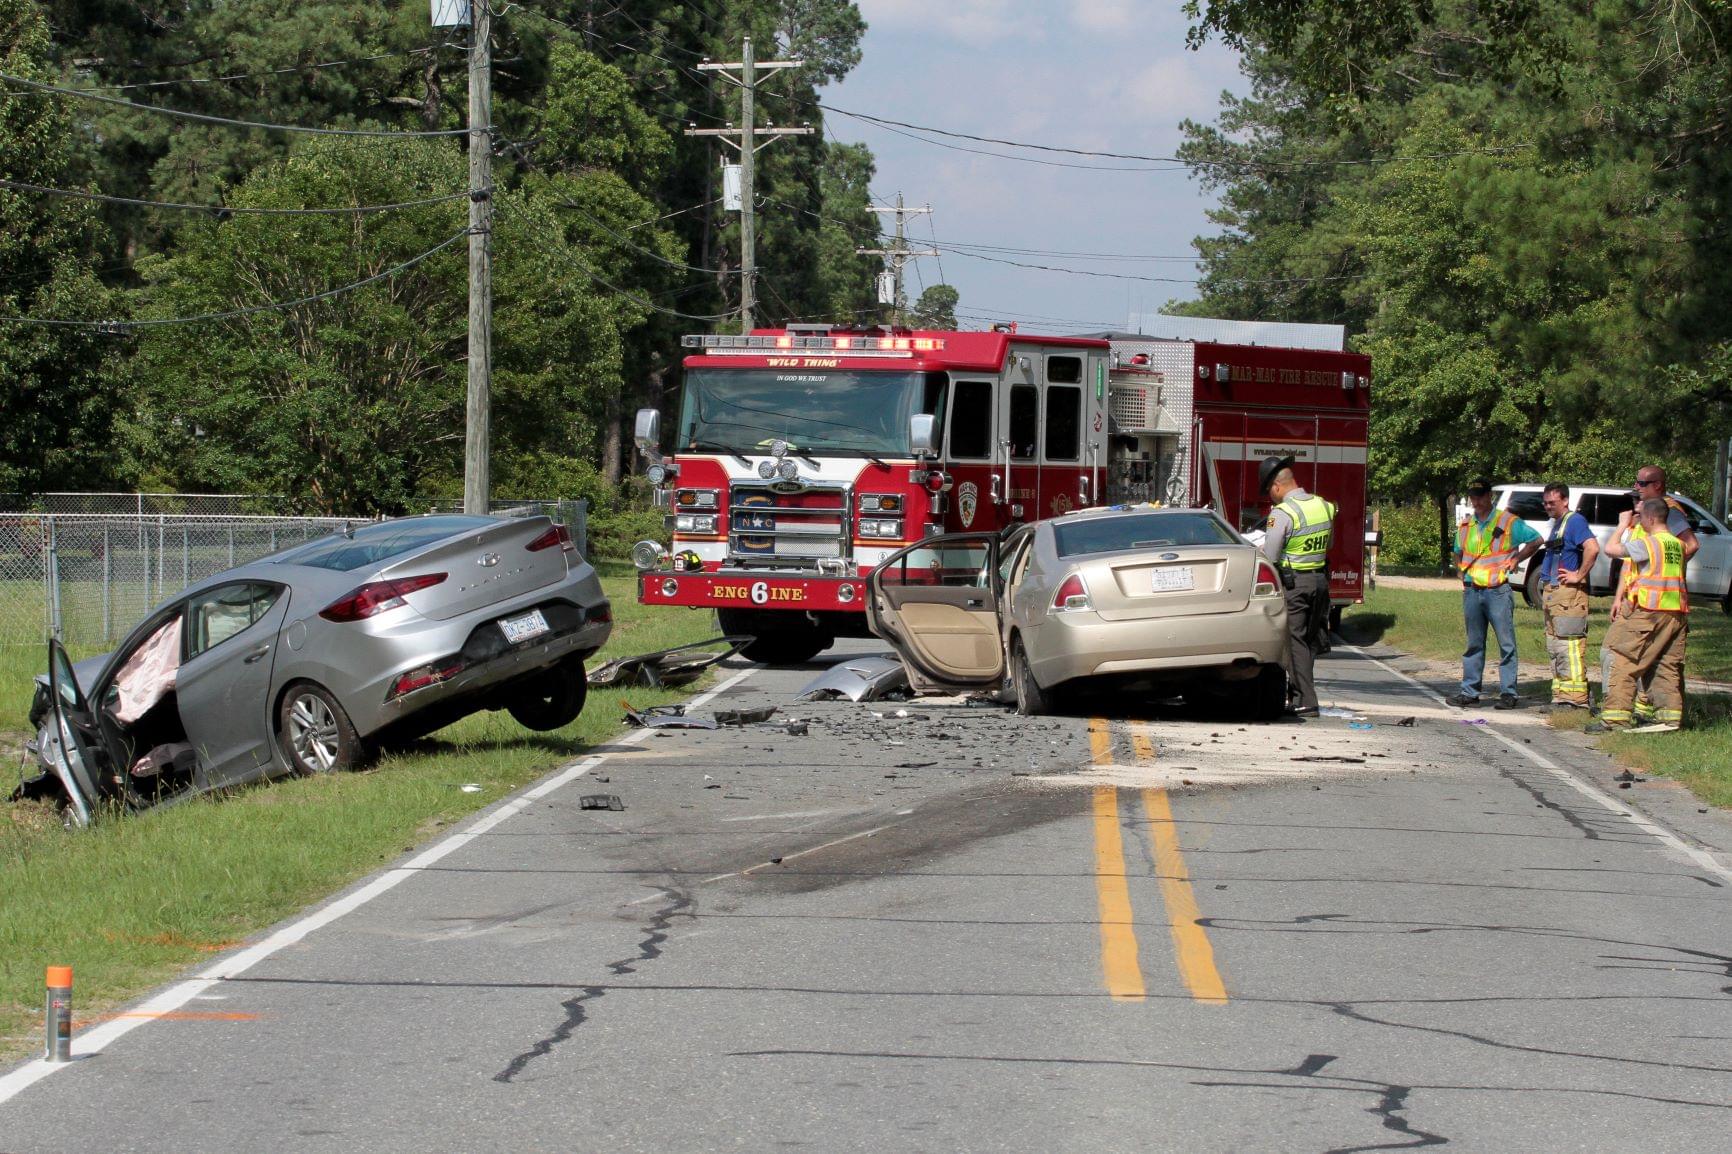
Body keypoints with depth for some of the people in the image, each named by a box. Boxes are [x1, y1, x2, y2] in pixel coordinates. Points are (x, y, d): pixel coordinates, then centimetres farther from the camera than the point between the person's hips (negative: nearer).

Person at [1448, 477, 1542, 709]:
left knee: (1506, 643, -5)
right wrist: (1462, 571, 13)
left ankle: (1508, 692, -3)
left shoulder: (1508, 522, -1)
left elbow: (1535, 540, 6)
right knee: (1474, 644, 9)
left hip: (1498, 591, -5)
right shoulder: (1465, 526, 14)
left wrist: (1516, 559, -3)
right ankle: (1469, 691, 12)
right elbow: (1458, 553, 29)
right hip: (1472, 592, 5)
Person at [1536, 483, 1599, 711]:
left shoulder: (1574, 521, -10)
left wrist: (1579, 576, -20)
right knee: (1555, 648, 12)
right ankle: (1561, 697, 16)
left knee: (1569, 647, -12)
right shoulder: (1557, 524, 20)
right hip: (1551, 593, 11)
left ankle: (1576, 698, -12)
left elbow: (1592, 547, -26)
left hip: (1568, 593, -11)